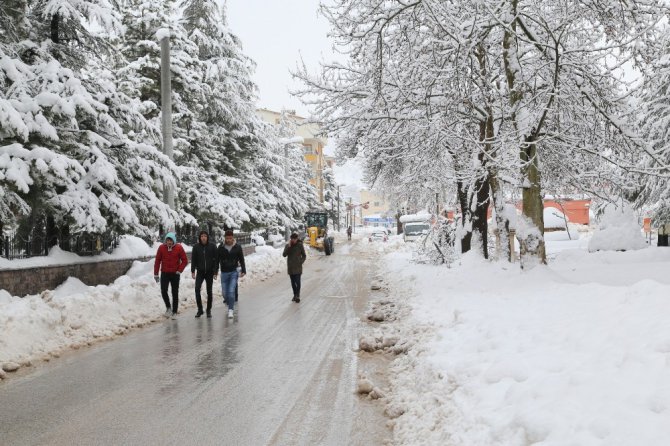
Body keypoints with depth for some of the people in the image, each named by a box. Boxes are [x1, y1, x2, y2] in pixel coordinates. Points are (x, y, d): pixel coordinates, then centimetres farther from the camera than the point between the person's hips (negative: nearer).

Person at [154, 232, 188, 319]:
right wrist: (156, 274, 2)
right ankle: (168, 307, 11)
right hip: (164, 273, 1)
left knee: (175, 294, 4)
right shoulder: (161, 248, -3)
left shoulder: (179, 248, -6)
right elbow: (157, 261, 3)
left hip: (175, 274, -1)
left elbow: (185, 260, -1)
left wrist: (179, 270, -9)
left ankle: (174, 312, 13)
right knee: (163, 291, -12)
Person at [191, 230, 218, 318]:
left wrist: (215, 272, -8)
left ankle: (209, 310, 17)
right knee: (197, 289, -14)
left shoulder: (212, 246, -4)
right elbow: (193, 260, 4)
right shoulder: (196, 247, 0)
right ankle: (199, 309, -4)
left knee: (209, 291, 6)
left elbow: (216, 259, -3)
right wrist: (193, 271, -3)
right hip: (200, 272, 1)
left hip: (209, 272, 0)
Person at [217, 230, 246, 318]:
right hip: (224, 273, 2)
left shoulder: (237, 247, -4)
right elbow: (217, 259, 3)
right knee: (224, 292, 7)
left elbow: (241, 260, 4)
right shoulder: (221, 247, -3)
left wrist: (243, 271, -1)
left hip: (234, 272, -2)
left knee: (231, 291, -11)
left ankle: (230, 310, -5)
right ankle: (228, 303, 36)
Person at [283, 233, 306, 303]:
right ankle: (295, 295, 22)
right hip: (290, 267, 3)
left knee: (297, 282, -8)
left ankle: (297, 296, 2)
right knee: (293, 282, 10)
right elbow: (284, 255, -9)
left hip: (298, 267, -3)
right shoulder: (287, 245, 2)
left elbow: (304, 255, 4)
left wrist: (301, 262, -10)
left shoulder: (300, 245, -3)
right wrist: (288, 247, -17)